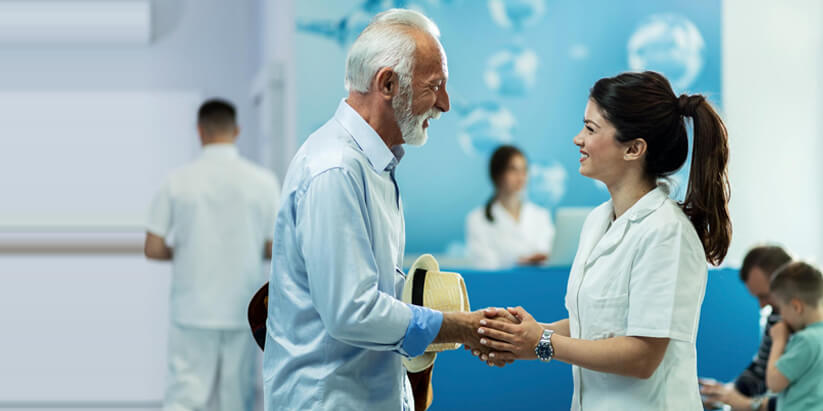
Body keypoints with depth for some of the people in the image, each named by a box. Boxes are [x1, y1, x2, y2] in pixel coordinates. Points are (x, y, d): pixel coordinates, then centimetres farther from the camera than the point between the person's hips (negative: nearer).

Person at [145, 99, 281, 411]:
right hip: (242, 312, 1)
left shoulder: (177, 182, -4)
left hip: (192, 311, 0)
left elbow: (153, 249, -3)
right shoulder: (263, 182, -4)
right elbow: (275, 249, 0)